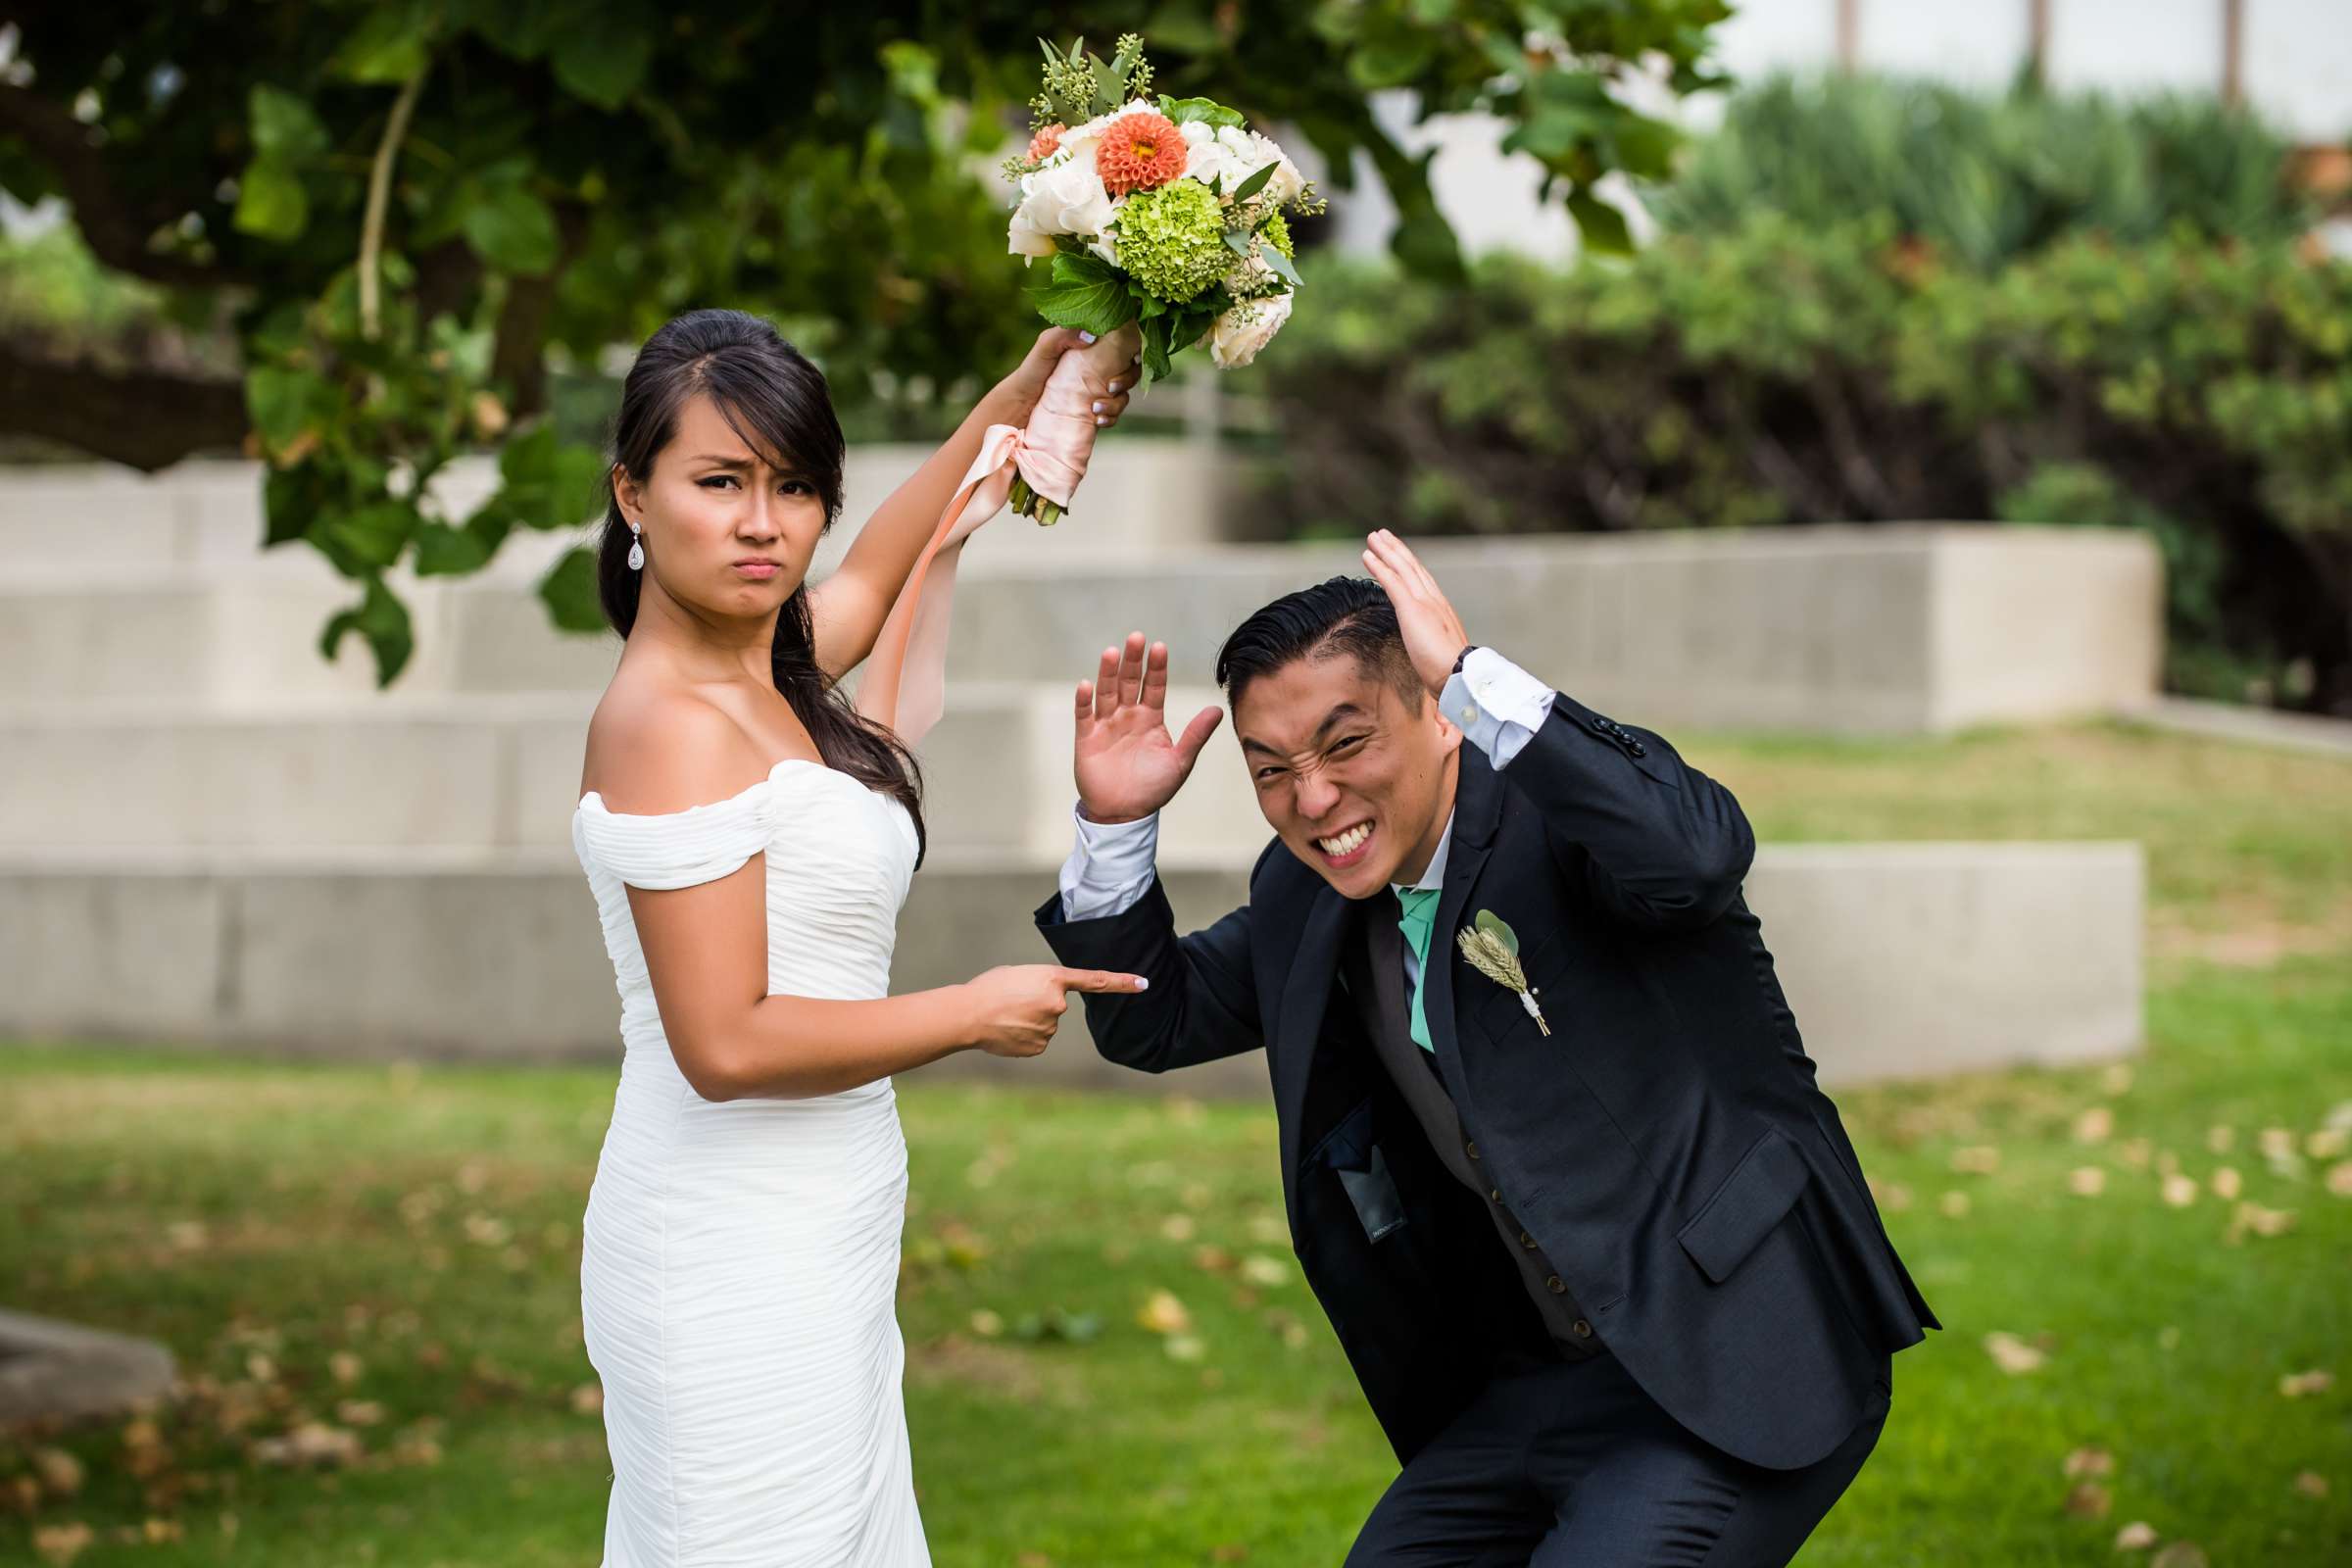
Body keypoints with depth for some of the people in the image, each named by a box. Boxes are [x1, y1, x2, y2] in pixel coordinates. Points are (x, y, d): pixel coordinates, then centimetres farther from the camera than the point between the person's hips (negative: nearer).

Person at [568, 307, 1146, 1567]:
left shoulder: (764, 681, 10)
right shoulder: (671, 725, -16)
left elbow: (875, 579, 34)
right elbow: (726, 1045, -21)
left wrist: (1013, 409, 34)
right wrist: (975, 1014, -10)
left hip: (808, 1260, 9)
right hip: (738, 1269, -9)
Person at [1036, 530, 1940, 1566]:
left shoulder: (1560, 813, -14)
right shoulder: (1303, 895, 8)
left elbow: (1696, 854, -36)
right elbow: (1150, 1022, 18)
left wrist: (1475, 675, -34)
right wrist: (1116, 824, 2)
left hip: (1735, 1373, -8)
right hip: (1530, 1392, 8)